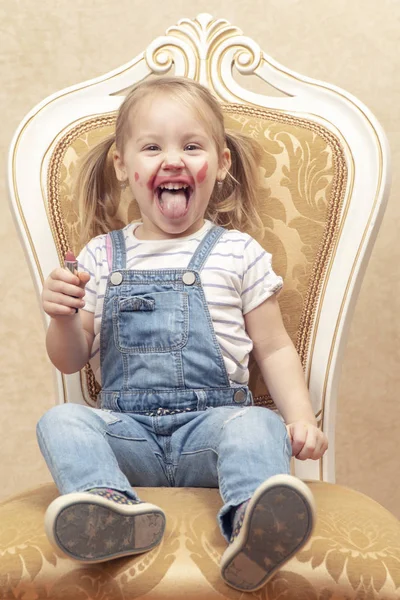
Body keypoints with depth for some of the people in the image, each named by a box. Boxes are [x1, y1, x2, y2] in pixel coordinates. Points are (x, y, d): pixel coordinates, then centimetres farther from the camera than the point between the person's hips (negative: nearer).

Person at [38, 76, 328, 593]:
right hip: (127, 429, 2)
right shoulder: (101, 257, 10)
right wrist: (64, 317, -8)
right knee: (60, 421, -23)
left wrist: (301, 417, -6)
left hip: (211, 420, -2)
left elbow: (274, 348, 9)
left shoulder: (238, 253, 6)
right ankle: (112, 506, -46)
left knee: (258, 426, -32)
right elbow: (71, 361, 14)